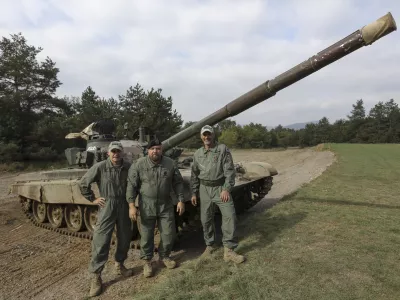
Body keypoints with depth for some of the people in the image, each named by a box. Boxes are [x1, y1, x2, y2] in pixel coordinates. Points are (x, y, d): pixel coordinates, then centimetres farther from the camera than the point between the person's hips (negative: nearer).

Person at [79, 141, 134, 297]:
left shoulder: (128, 167, -5)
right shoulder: (99, 167, -11)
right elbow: (83, 183, -1)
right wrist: (93, 199, -1)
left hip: (124, 207, 3)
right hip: (106, 208, -3)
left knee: (125, 239, 14)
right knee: (101, 242, -3)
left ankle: (119, 264, 37)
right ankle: (96, 276, 11)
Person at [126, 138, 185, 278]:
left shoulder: (170, 163, -4)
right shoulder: (139, 164, -10)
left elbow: (178, 183, 4)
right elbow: (131, 185, -8)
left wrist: (180, 200, 0)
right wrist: (132, 205, -13)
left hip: (166, 205, 2)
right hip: (146, 206, -2)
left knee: (169, 234, 9)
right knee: (146, 236, 8)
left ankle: (164, 256, 34)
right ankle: (147, 261, 28)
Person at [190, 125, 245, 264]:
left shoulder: (223, 149, -5)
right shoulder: (197, 153, 7)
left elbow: (229, 170, -9)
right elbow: (194, 175, 12)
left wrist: (226, 189, -16)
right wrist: (194, 193, 9)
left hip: (221, 188, -3)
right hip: (205, 189, 4)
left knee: (230, 216, -11)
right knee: (206, 219, 10)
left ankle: (229, 250, 0)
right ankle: (210, 245, 30)